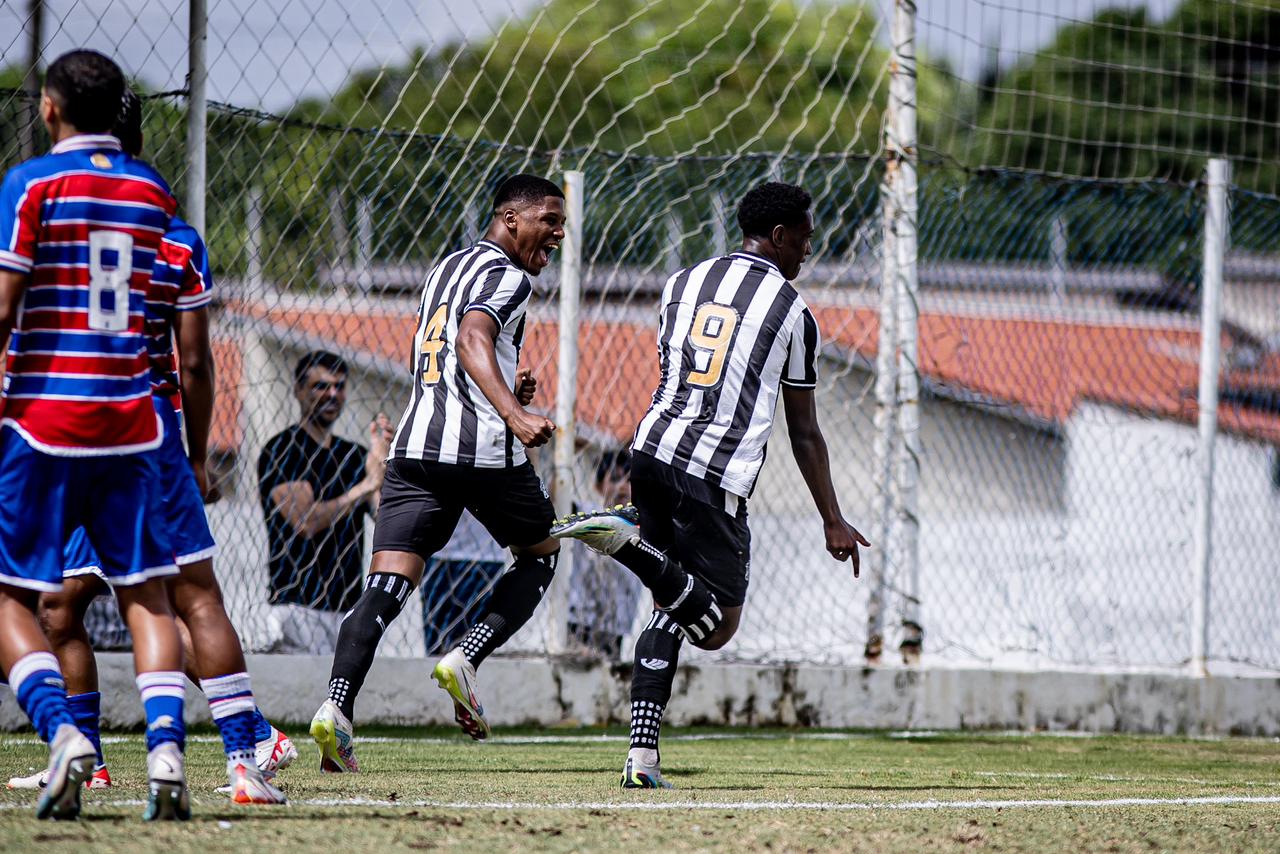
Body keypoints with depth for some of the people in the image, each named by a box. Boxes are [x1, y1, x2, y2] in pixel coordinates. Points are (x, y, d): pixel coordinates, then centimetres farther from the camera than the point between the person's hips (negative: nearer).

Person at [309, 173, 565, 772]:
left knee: (387, 585, -3)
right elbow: (472, 341, -23)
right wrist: (514, 415, -35)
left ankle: (337, 706, -23)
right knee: (541, 553, 18)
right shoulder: (507, 276, -3)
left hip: (415, 444, 6)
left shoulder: (446, 268, 25)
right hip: (483, 449, -6)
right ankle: (466, 659, -1)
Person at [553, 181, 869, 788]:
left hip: (652, 447, 6)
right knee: (716, 627, -1)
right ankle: (629, 541, -24)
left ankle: (642, 756, 2)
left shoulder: (682, 283, 15)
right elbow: (804, 434, 6)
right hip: (718, 476, -6)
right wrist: (833, 521, 15)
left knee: (670, 610, 15)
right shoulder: (793, 312, 2)